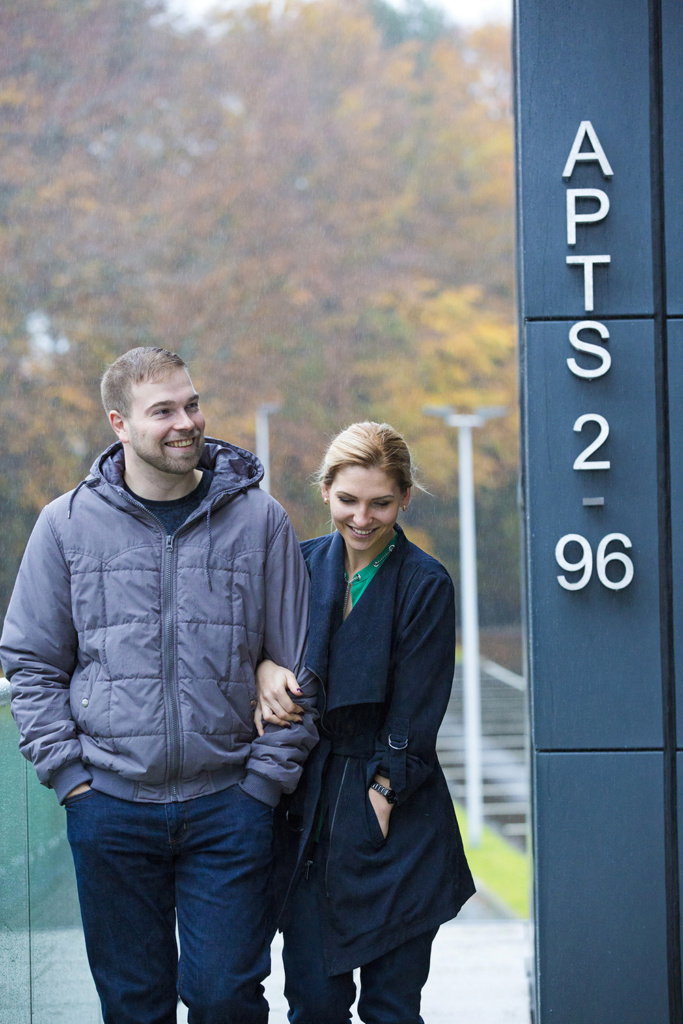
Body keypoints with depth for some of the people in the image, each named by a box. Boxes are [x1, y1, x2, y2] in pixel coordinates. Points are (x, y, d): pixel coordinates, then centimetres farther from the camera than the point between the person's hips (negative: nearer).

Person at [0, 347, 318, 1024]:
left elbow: (295, 666, 6)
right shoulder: (67, 524, 3)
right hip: (109, 804, 1)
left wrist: (268, 777, -2)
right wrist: (66, 770, -2)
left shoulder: (258, 520, 2)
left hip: (229, 804, -1)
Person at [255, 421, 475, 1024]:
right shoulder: (301, 564, 7)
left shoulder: (426, 585, -5)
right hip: (308, 808, 4)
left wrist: (379, 800, -12)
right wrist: (264, 669, -8)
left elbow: (413, 722, -6)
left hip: (395, 818, -3)